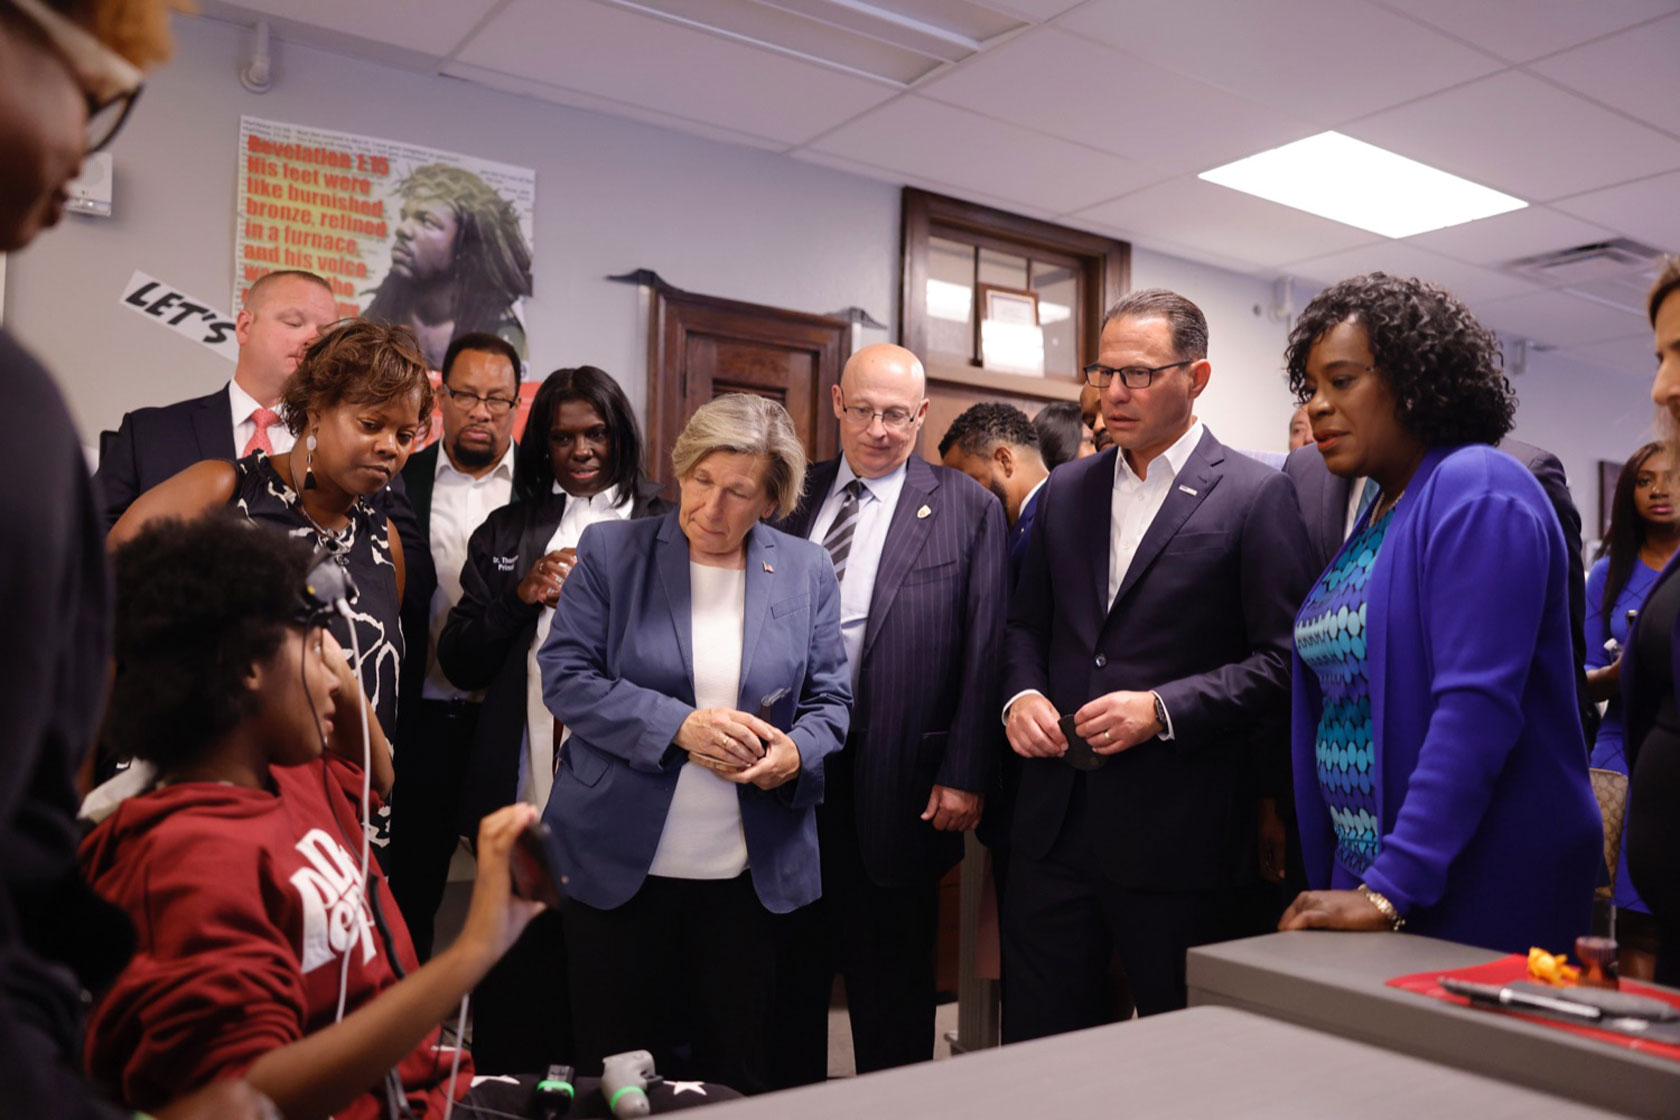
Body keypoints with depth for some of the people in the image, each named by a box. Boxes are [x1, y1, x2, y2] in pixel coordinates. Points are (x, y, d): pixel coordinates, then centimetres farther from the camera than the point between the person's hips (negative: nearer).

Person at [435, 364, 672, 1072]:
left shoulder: (664, 529, 7)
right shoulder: (505, 532, 15)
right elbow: (459, 665, 10)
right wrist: (522, 596, -4)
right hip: (524, 791, 2)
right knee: (519, 978, 8)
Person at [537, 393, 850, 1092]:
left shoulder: (807, 572, 4)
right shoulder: (611, 550, 0)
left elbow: (828, 699, 6)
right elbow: (565, 675, -6)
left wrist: (795, 753, -16)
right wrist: (678, 725, -18)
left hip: (749, 872, 1)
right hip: (618, 860, -1)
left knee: (734, 1073, 14)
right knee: (612, 1066, 12)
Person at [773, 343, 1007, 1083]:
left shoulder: (968, 510, -1)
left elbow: (984, 652, -5)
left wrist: (965, 774, -9)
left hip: (893, 789, -3)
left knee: (890, 991, 12)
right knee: (785, 978, 17)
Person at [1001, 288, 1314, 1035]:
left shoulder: (1256, 495, -5)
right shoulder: (1065, 491, 11)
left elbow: (1282, 659, -9)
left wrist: (1162, 709, -18)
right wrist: (1021, 693, -2)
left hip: (1176, 833, -4)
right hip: (1053, 820, 5)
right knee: (1037, 1038, 14)